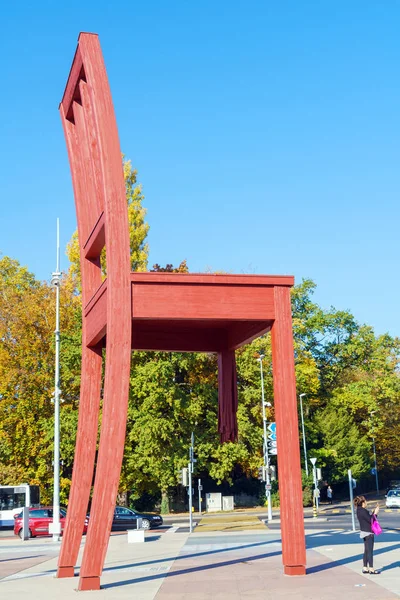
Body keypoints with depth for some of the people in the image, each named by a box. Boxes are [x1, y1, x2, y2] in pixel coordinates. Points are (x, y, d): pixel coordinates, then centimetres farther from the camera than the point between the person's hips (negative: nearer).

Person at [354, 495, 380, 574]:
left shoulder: (359, 510, 9)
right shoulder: (363, 511, -21)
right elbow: (370, 520, -20)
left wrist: (373, 511, 10)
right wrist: (375, 513, -11)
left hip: (364, 532, 10)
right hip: (368, 532, -10)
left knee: (366, 551, 15)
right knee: (370, 551, -3)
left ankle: (365, 568, 19)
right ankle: (371, 569, 1)